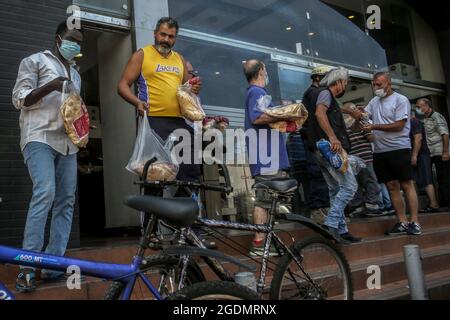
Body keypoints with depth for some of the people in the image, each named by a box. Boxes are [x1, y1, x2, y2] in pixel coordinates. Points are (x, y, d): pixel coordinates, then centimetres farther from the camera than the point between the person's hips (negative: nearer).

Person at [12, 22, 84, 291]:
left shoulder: (75, 73, 26)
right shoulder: (35, 61, 7)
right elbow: (19, 99, -1)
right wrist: (48, 87, -17)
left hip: (68, 142, 7)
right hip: (40, 138, -7)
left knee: (66, 202, -1)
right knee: (45, 193, -24)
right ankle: (28, 266, -20)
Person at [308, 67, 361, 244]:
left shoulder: (330, 97, 27)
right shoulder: (326, 93, -4)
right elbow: (319, 112, -24)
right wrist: (332, 137, -31)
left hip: (324, 150, 11)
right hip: (330, 148, -11)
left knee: (335, 190, 10)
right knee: (349, 186, -11)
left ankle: (341, 230, 14)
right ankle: (331, 224, -15)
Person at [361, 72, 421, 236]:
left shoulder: (401, 100, -4)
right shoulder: (374, 101, 15)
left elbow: (399, 125, -12)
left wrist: (374, 127, -13)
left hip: (399, 149, -6)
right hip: (380, 151, 6)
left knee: (407, 185, -4)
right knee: (392, 187, 6)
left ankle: (414, 222, -1)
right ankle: (402, 222, 12)